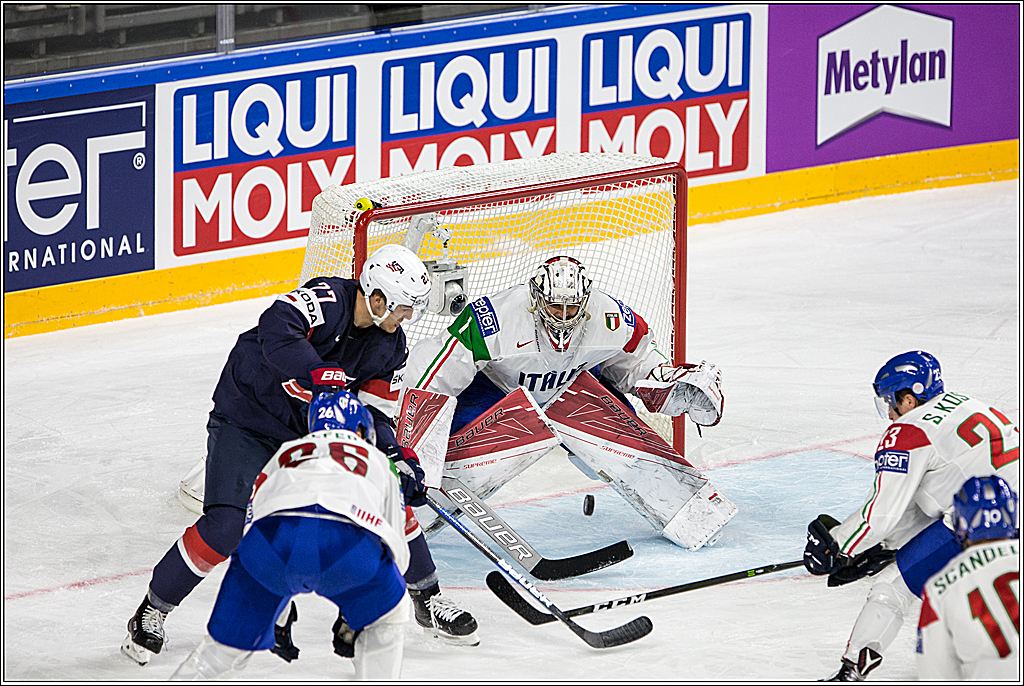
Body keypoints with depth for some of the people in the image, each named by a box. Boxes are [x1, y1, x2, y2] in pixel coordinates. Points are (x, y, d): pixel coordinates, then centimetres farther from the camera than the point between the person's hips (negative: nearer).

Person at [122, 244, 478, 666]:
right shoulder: (326, 300, -26)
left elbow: (374, 414, 1)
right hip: (246, 421, -7)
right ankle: (151, 614, -2)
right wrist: (327, 382, -52)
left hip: (315, 426, 7)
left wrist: (394, 456, -18)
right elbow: (277, 330, -45)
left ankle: (426, 596, 24)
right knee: (224, 528, -20)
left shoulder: (389, 345, -4)